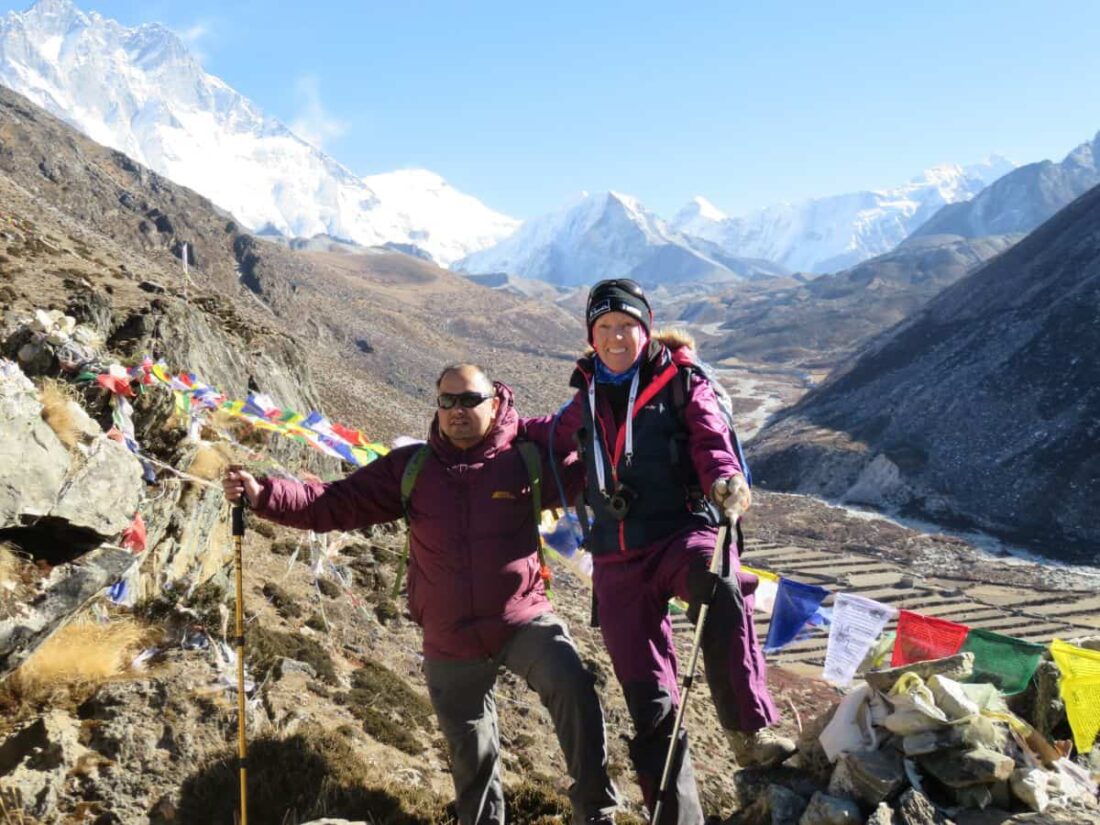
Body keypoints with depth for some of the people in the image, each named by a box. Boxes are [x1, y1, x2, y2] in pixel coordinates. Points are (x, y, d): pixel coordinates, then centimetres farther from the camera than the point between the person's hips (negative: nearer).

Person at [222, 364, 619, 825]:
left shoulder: (526, 459, -6)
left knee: (571, 687, -29)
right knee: (469, 750, 18)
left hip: (523, 621, -2)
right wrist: (262, 495, -15)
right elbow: (338, 502, -4)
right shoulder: (410, 468, -2)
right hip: (451, 642, 3)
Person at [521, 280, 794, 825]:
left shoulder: (681, 385, 1)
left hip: (681, 533, -3)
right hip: (618, 558, 4)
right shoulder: (588, 399, 13)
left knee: (720, 586, -40)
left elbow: (712, 443, -13)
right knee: (649, 702, 4)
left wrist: (726, 483, -33)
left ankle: (748, 732, -30)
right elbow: (553, 437, 32)